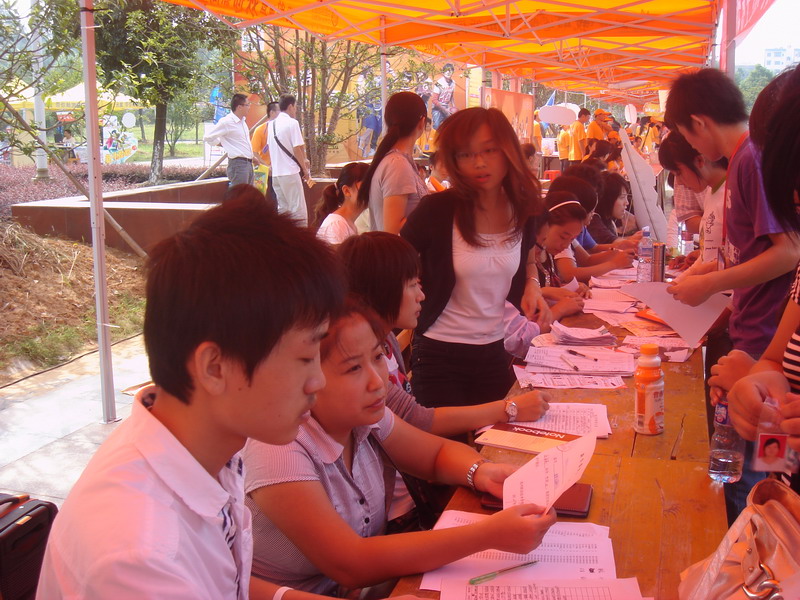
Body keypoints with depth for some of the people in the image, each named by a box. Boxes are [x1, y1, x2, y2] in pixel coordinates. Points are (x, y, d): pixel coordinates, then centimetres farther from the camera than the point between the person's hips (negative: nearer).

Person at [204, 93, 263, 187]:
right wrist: (224, 144, -1)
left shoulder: (243, 121, 15)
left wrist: (252, 156, 22)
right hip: (238, 164, -9)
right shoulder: (227, 122, -11)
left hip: (248, 164, 9)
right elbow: (208, 138, -8)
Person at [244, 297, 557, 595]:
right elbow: (350, 566, -29)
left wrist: (480, 472, -15)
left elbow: (439, 452, 9)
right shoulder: (276, 451, -25)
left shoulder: (366, 417, -6)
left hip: (370, 580, 6)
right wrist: (488, 534, -33)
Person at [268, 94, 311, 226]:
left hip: (276, 173, 7)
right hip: (290, 172, -7)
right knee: (299, 210, -6)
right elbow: (297, 149, -12)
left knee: (282, 209, 13)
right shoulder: (292, 123, -8)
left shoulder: (272, 124, 12)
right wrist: (305, 169, -1)